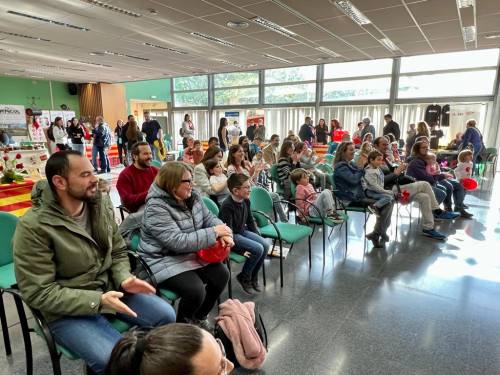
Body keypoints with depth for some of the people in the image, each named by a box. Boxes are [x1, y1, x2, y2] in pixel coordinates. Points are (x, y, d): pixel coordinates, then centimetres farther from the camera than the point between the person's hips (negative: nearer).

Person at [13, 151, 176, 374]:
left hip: (109, 288, 5)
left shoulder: (101, 203, -4)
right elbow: (39, 293, -19)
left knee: (166, 315, -6)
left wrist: (124, 280, -14)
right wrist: (98, 300, -26)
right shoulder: (34, 226, -20)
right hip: (67, 308, -5)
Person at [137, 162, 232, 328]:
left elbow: (209, 218, 7)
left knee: (222, 274, -8)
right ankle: (182, 325, 9)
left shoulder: (192, 196, 1)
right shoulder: (157, 208, -24)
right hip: (164, 260, -7)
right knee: (196, 291, -25)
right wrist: (214, 233, -27)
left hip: (191, 253, 8)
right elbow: (178, 242, -31)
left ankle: (200, 316, 17)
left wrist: (223, 234, -16)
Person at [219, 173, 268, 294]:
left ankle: (253, 277, 7)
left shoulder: (246, 201, -1)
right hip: (232, 236, -8)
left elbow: (250, 221, 14)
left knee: (265, 244, -11)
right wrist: (242, 250, -24)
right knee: (258, 249, -22)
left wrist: (258, 237, 11)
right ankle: (244, 278, 2)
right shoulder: (227, 206, -25)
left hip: (243, 231, 8)